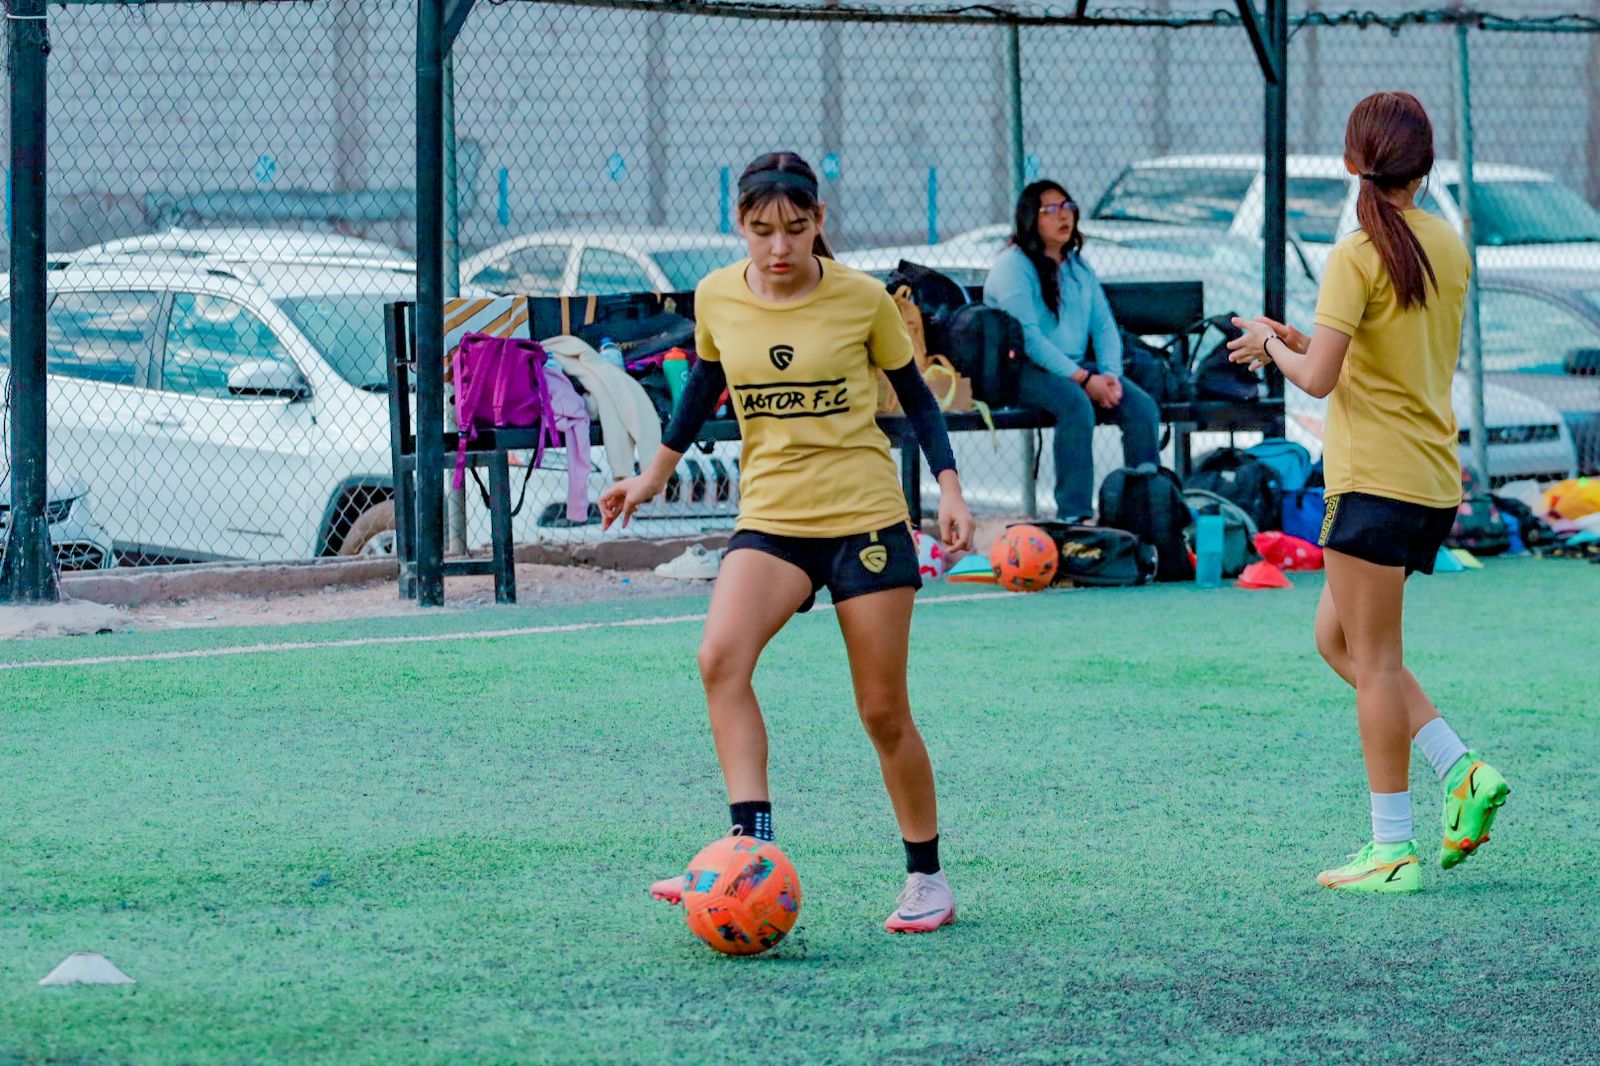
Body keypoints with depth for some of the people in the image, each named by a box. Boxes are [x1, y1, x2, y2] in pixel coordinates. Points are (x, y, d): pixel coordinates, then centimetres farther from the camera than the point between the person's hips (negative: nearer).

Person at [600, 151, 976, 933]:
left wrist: (949, 487, -2)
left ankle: (927, 878, 19)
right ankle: (752, 849, -28)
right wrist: (656, 474, 23)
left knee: (883, 710, 2)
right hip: (770, 517, 2)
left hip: (866, 517, -2)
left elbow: (914, 394, 6)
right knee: (720, 659, -25)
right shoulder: (717, 298, 0)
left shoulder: (862, 298, -6)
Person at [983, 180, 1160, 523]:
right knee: (1077, 404, -37)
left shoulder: (1078, 267, 18)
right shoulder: (1013, 266, -6)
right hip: (1023, 370, -6)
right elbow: (1028, 337, -15)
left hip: (1077, 366, 7)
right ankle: (1074, 514, -37)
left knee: (1143, 407, -18)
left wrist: (1110, 374, -9)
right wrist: (1083, 379, -20)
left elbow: (1104, 326, 12)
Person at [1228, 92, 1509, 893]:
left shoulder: (1359, 256, -13)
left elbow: (1319, 377, -18)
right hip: (1433, 478, 8)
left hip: (1378, 480, -8)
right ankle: (1463, 774, 7)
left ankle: (1393, 850, 2)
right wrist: (1303, 339, 16)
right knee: (1337, 637, 18)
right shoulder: (1448, 247, 9)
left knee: (1374, 659, -1)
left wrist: (1275, 345, 2)